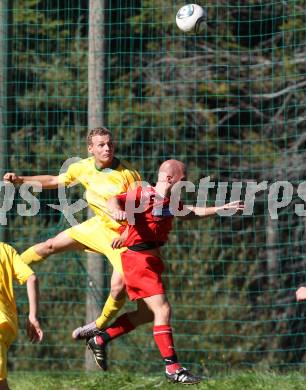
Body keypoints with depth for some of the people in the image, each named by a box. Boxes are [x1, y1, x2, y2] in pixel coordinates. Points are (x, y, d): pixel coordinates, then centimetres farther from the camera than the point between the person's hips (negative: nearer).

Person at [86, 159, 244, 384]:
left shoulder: (171, 201, 11)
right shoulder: (144, 195, -15)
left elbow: (192, 213, 26)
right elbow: (114, 200, -25)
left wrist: (223, 208, 22)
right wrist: (117, 211, -48)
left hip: (153, 260, 10)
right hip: (138, 261, -10)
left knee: (146, 314, 19)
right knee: (163, 310, -13)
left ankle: (99, 341, 30)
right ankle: (173, 369, -13)